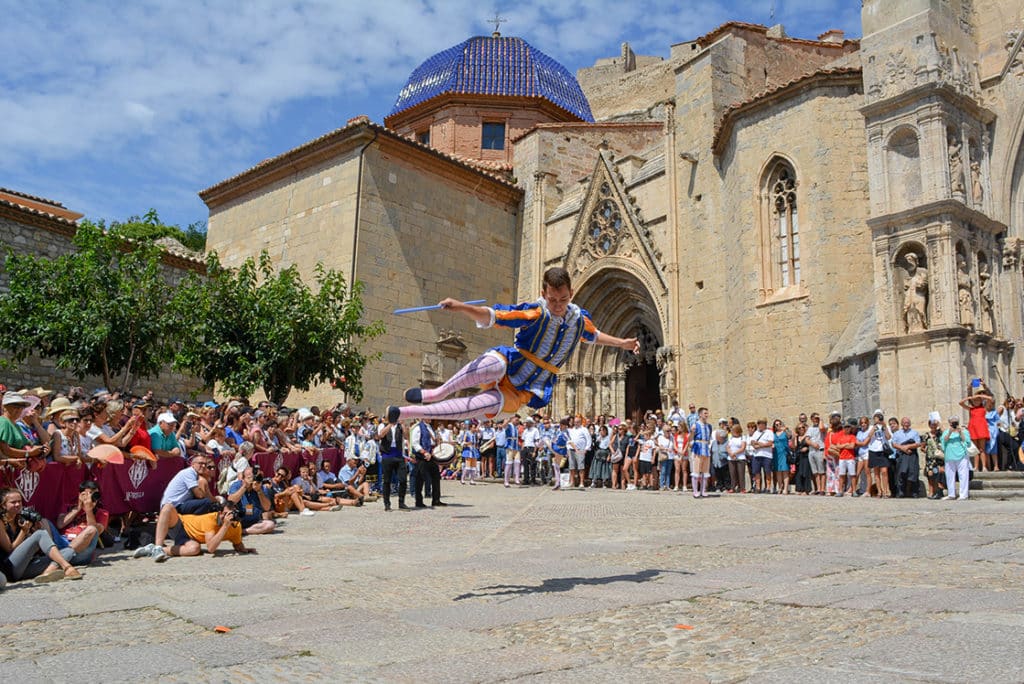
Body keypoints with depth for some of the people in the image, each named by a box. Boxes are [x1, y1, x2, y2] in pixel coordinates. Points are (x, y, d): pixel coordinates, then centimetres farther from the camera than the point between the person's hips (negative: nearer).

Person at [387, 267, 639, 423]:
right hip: (506, 372, -3)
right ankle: (438, 394, -19)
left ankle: (410, 412, -20)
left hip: (523, 392, 3)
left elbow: (593, 335, 26)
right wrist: (462, 307, -42)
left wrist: (622, 343, 20)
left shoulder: (580, 318, 1)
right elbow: (491, 316, -25)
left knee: (492, 404, -25)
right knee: (494, 364, -41)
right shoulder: (535, 312, -15)